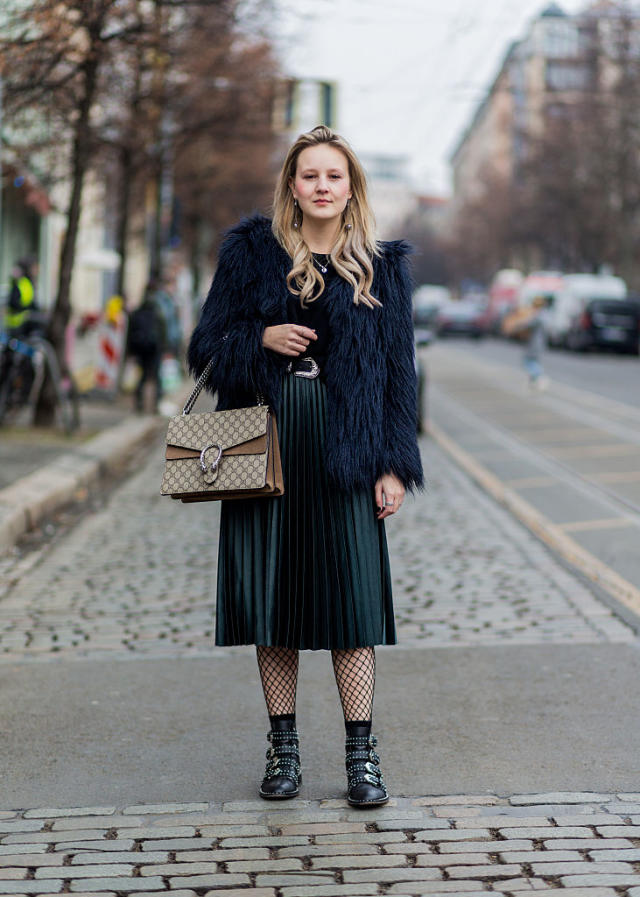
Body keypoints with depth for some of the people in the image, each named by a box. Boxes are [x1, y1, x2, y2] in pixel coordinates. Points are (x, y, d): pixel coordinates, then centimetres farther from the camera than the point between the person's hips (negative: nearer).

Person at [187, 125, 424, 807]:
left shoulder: (381, 268, 8)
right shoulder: (250, 252, 8)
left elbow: (398, 369, 7)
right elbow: (207, 344, 8)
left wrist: (393, 465, 0)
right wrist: (262, 338, -12)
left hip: (344, 446, -1)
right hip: (264, 443, 1)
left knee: (352, 592, -4)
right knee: (271, 590, 3)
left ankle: (361, 753, 3)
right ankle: (283, 747, 14)